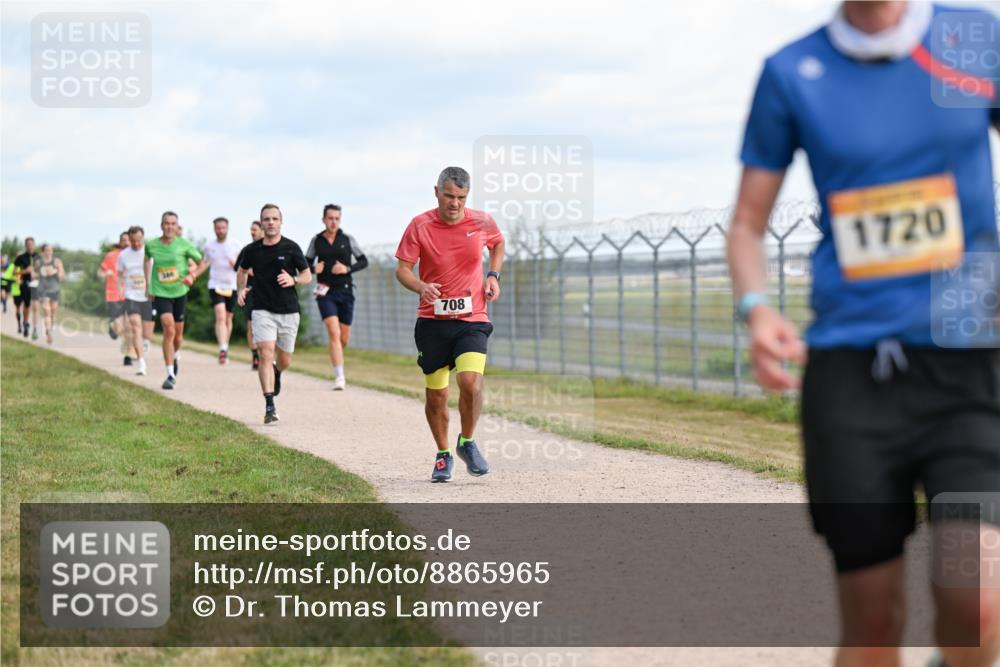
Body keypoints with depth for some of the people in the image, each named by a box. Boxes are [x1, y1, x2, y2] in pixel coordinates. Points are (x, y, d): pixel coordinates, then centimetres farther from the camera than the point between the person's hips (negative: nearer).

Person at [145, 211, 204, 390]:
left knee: (178, 335, 10)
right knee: (169, 330, -18)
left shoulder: (184, 244, -6)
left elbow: (201, 263, 5)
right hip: (160, 293, -1)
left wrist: (192, 276, -14)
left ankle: (174, 357, 46)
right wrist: (148, 285, 16)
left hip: (180, 293, 1)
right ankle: (170, 375, -14)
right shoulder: (151, 245, -3)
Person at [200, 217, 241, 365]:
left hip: (231, 287, 1)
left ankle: (225, 347, 31)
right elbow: (205, 263, 22)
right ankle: (222, 349, -28)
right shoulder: (209, 247, 5)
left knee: (228, 318, 12)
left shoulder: (234, 246, 1)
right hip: (215, 286, -1)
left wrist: (236, 264, -16)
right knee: (220, 316, -18)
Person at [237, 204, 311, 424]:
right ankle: (269, 406, -18)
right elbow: (242, 271, 20)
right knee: (266, 354, -17)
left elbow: (307, 276, 2)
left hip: (288, 311, 0)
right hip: (262, 310, 0)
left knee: (285, 361, 11)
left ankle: (276, 372, 49)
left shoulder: (291, 248, -5)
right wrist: (241, 290, 3)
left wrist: (293, 280, -18)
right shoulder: (252, 250, 1)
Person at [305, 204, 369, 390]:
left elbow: (363, 261, 5)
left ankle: (337, 359, 38)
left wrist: (347, 269, -12)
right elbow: (306, 263, 14)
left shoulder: (347, 239, 3)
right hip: (326, 292, -1)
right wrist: (314, 269, -8)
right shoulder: (316, 241, 5)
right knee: (334, 332, -18)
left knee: (344, 338, 6)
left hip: (345, 291, 1)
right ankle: (339, 377, -20)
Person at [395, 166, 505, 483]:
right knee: (436, 395, 4)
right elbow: (402, 269, -3)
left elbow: (498, 244, 22)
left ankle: (467, 443, 6)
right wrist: (422, 287, -23)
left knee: (470, 382, -20)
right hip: (432, 321, 0)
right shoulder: (419, 226, -5)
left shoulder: (483, 222, 0)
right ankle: (443, 454, 27)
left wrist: (493, 275, 5)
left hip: (472, 319, 0)